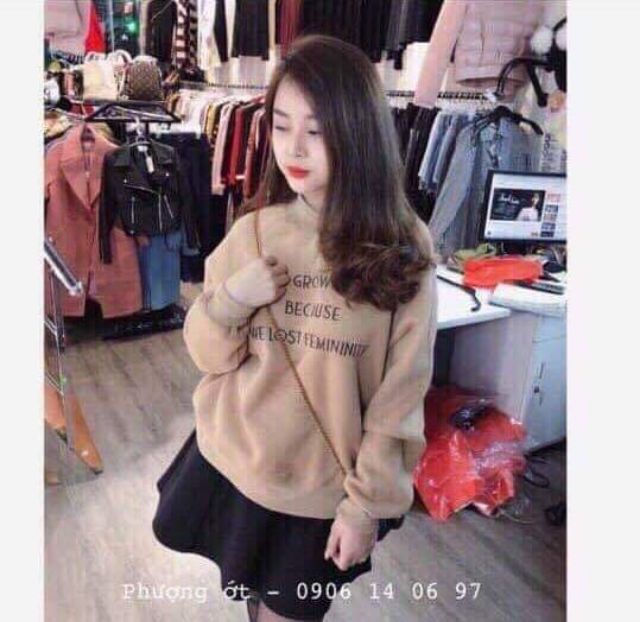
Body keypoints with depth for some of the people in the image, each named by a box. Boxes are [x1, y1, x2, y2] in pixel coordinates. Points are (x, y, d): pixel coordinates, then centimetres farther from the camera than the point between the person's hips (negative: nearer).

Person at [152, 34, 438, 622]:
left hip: (325, 487, -2)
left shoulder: (403, 247, -15)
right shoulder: (252, 231, -8)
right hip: (233, 463, 3)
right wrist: (231, 300, -20)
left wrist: (369, 501, -9)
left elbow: (402, 391, -11)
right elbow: (207, 356, -1)